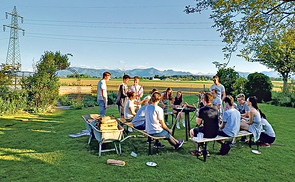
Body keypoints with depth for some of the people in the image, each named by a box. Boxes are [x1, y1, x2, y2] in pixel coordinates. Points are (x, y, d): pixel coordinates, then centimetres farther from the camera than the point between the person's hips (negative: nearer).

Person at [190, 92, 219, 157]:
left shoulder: (202, 109, -17)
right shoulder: (215, 108, 2)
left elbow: (198, 123, -10)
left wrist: (197, 116, 9)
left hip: (206, 133, -6)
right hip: (215, 133, 6)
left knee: (191, 131, 21)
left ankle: (198, 151, 24)